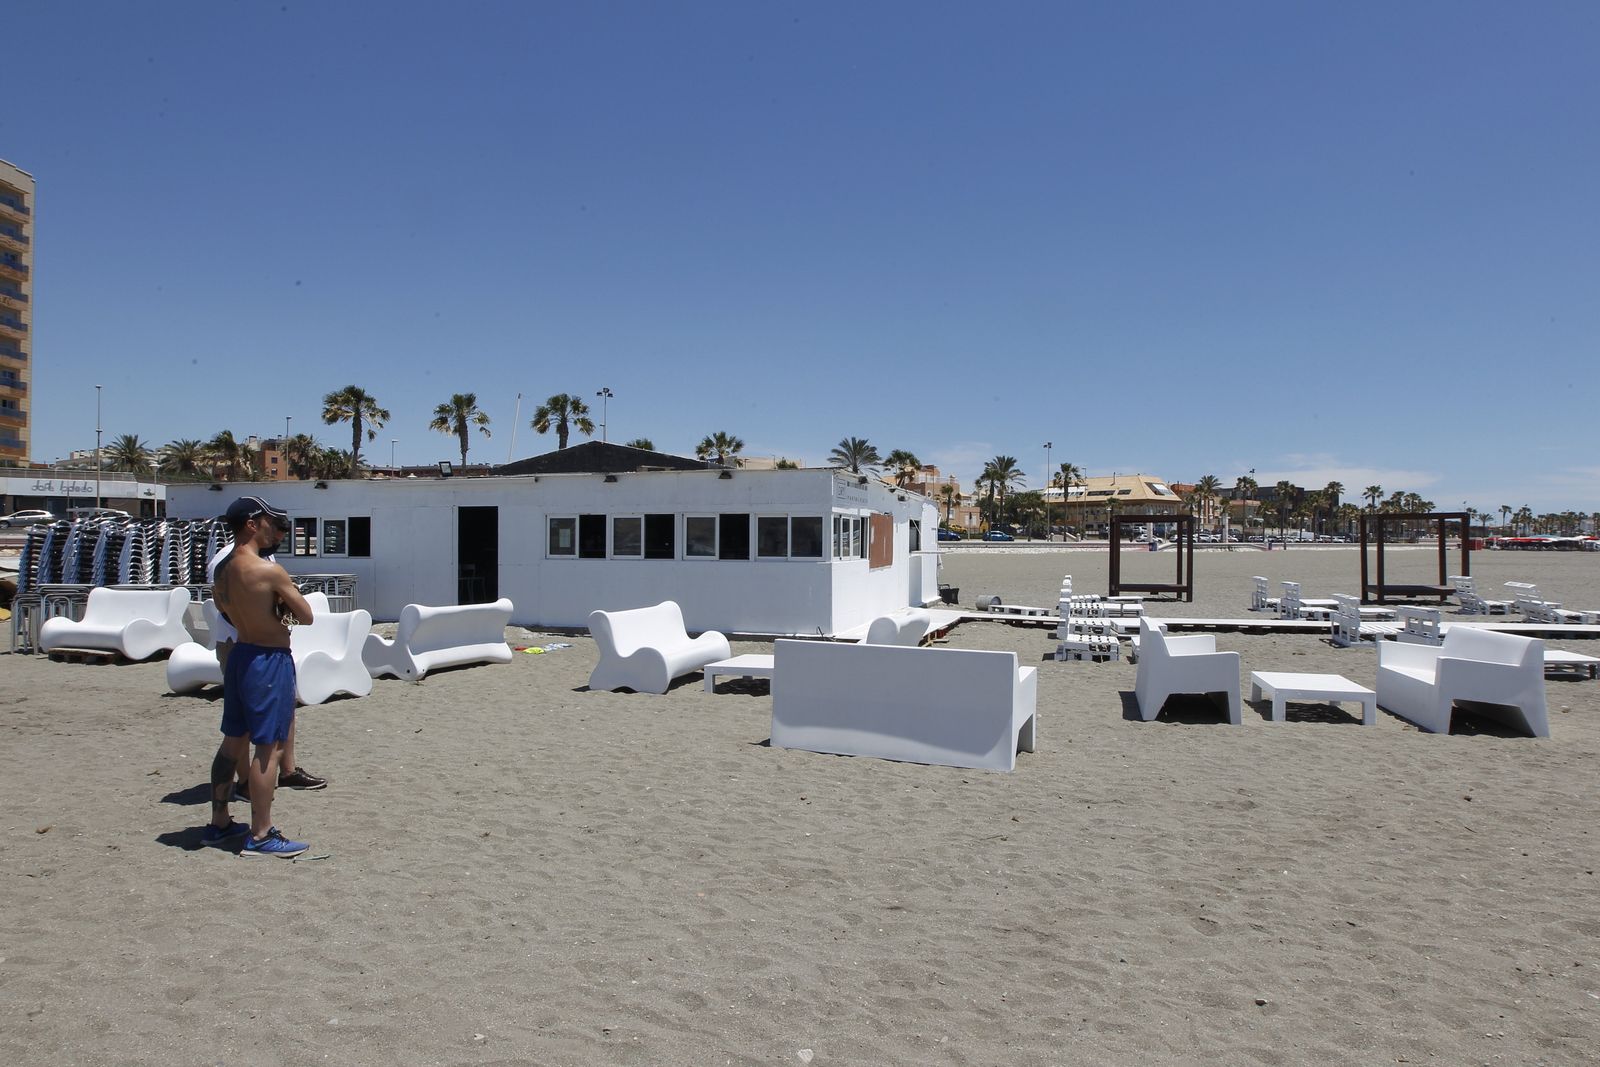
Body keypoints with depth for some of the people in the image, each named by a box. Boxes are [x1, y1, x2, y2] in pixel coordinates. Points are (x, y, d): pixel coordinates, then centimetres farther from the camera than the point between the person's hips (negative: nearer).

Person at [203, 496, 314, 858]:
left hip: (240, 655, 9)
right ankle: (260, 836, 1)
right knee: (270, 747, -3)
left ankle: (219, 822, 29)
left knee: (233, 741, 18)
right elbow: (306, 616, -13)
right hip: (269, 661, -9)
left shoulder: (223, 568, 5)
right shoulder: (269, 571, -20)